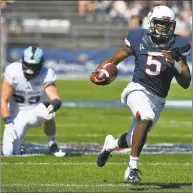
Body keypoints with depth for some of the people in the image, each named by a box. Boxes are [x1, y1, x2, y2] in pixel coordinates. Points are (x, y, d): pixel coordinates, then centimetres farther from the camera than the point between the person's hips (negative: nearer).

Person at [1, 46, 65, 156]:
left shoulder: (46, 76, -18)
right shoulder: (13, 72, -19)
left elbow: (57, 99, -30)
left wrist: (54, 104, -55)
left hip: (35, 113, 0)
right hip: (16, 115, 0)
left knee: (46, 112, -38)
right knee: (9, 153, -15)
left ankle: (53, 145, -14)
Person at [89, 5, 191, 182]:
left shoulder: (177, 45, -3)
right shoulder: (139, 39, -5)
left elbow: (186, 83, -2)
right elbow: (114, 59, 6)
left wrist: (174, 65, -20)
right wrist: (98, 72, -13)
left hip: (158, 99, 4)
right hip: (138, 89, -3)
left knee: (135, 139, 14)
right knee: (146, 118, -34)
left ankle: (111, 144, 51)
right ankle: (133, 168, -25)